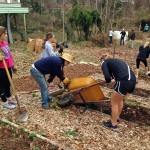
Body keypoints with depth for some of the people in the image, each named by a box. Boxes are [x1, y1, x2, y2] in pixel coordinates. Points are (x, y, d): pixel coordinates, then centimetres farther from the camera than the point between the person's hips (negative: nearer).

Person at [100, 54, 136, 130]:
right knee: (120, 100, 29)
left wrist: (108, 80, 15)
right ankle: (117, 118, 48)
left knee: (114, 102, 14)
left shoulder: (104, 63, 8)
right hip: (132, 79, 8)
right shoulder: (115, 61, 30)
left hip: (124, 81, -8)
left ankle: (113, 124, 28)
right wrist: (112, 77, 20)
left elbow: (107, 77, -5)